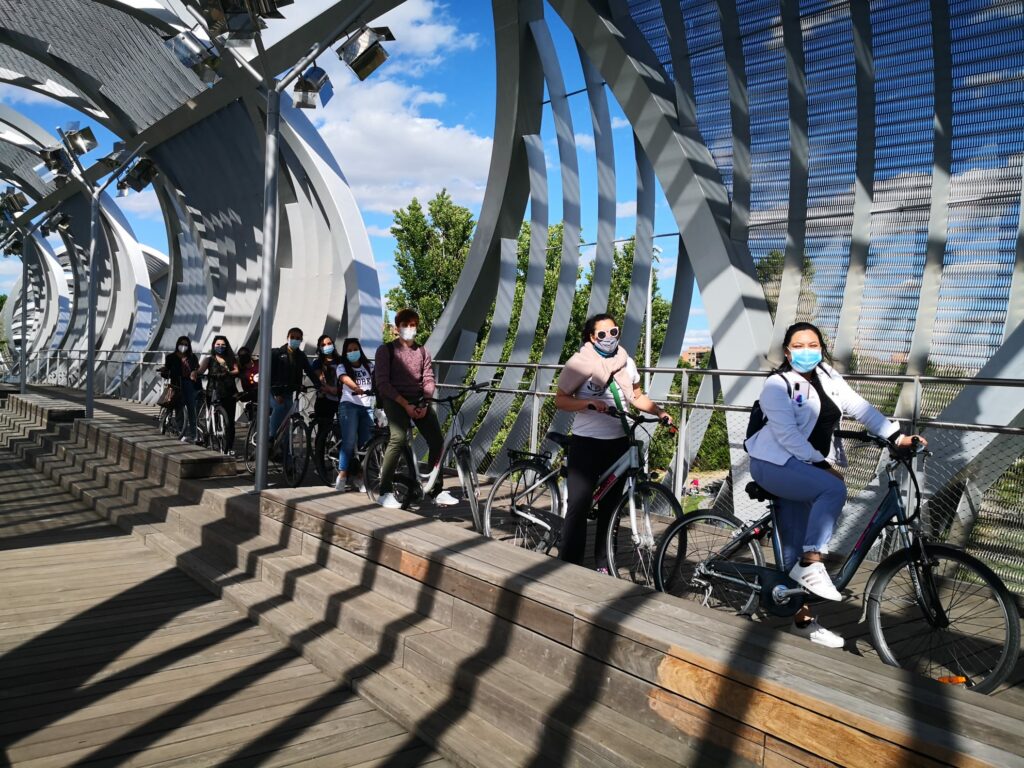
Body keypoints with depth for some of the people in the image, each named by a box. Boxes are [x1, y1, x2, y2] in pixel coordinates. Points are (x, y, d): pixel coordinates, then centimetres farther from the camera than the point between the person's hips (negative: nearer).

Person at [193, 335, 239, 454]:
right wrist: (194, 374, -29)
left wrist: (227, 373, -20)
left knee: (229, 422, 0)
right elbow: (200, 370, -7)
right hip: (215, 393, -2)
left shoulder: (231, 359, 16)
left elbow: (237, 371, 0)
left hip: (230, 394, 2)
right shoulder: (209, 359, 9)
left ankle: (229, 449, 8)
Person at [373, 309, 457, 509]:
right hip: (394, 399, -4)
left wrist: (424, 404, -11)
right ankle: (385, 492, -19)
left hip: (419, 401, 5)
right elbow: (382, 383, -7)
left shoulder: (423, 352, 16)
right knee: (398, 438, -28)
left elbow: (428, 380, 8)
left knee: (437, 439, -12)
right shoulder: (386, 350, 2)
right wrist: (406, 405, -16)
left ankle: (436, 490, 2)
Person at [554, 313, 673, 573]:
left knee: (610, 505, 11)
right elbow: (560, 400, -7)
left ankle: (603, 563, 23)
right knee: (578, 505, -8)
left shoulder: (626, 362, 8)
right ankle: (568, 564, -1)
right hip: (586, 442, -4)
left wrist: (659, 411, 2)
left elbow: (637, 397, 18)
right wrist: (589, 403, -23)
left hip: (618, 442, 4)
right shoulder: (580, 362, -5)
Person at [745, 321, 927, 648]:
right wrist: (823, 465, -21)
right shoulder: (777, 385, -12)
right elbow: (787, 435, -19)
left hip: (803, 467, 7)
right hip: (773, 463, -6)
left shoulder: (827, 376, 9)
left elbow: (860, 407, 2)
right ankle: (811, 565, -22)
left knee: (796, 549, 7)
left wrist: (897, 436, -8)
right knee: (834, 489, -30)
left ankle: (803, 620, 15)